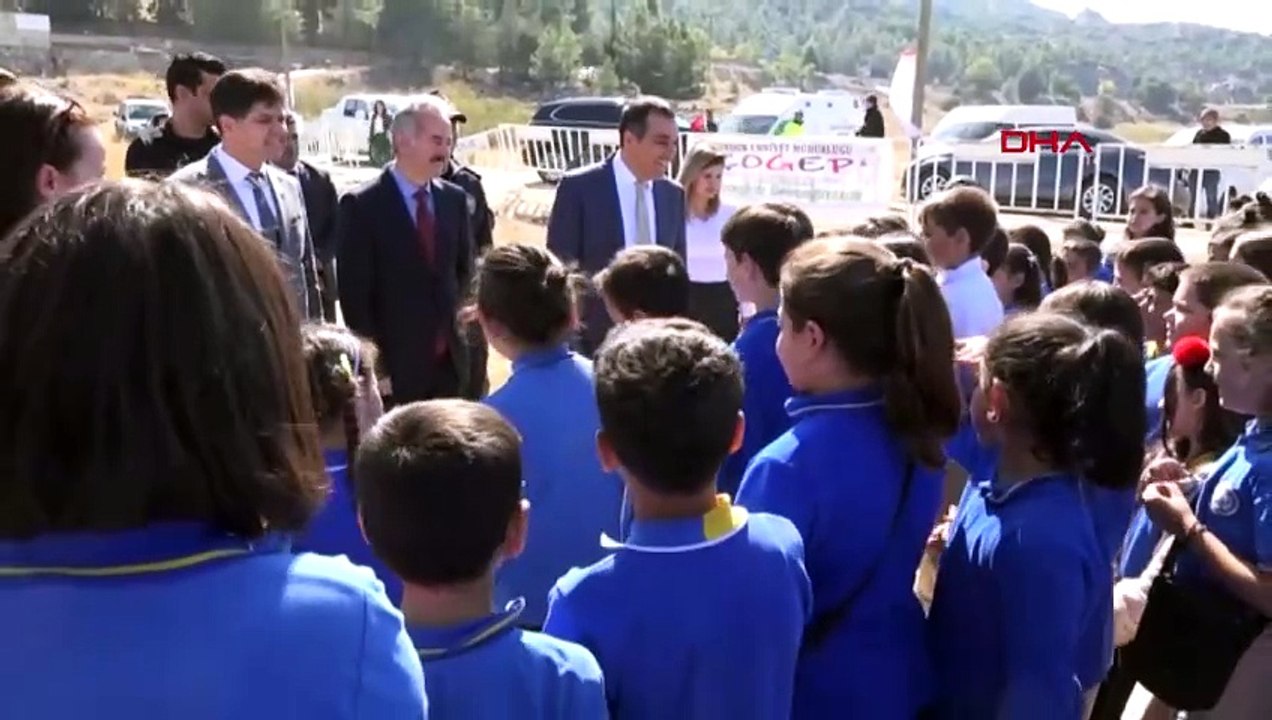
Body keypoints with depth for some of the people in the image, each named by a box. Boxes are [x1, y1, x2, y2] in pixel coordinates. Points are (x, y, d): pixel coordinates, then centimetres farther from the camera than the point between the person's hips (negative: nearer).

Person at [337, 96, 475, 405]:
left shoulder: (454, 198, 6)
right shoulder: (362, 205, -10)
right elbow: (354, 295, -11)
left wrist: (450, 313, 10)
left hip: (449, 361, 5)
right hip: (393, 365, -5)